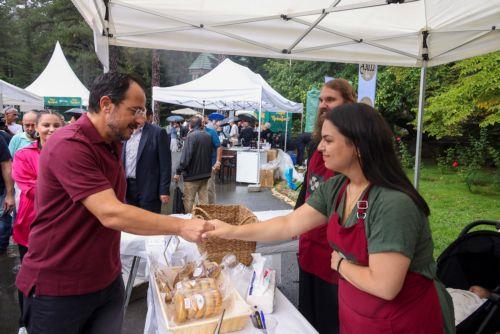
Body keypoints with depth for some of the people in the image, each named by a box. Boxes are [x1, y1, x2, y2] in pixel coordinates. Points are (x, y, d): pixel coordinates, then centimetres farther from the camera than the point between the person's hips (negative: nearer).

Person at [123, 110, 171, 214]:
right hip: (128, 187, 6)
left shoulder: (158, 132, -7)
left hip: (148, 189, -5)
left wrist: (164, 191, -11)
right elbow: (123, 160, 17)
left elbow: (165, 164, -9)